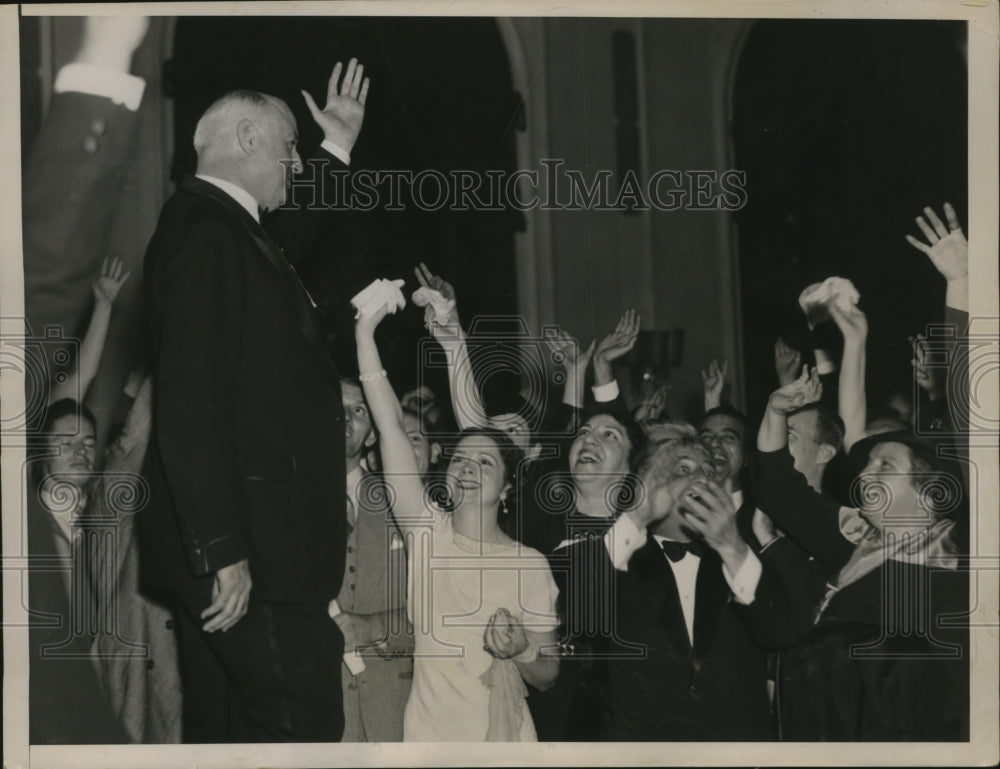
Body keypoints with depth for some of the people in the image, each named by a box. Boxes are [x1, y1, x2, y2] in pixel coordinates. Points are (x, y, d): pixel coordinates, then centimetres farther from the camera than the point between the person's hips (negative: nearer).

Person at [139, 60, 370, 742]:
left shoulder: (225, 226, 15)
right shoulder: (207, 232, -15)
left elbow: (291, 237, 43)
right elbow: (190, 406, -23)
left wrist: (338, 148, 40)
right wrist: (222, 550, -25)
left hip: (235, 545, 11)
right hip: (250, 554, -11)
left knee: (226, 728, 14)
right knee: (303, 725, -10)